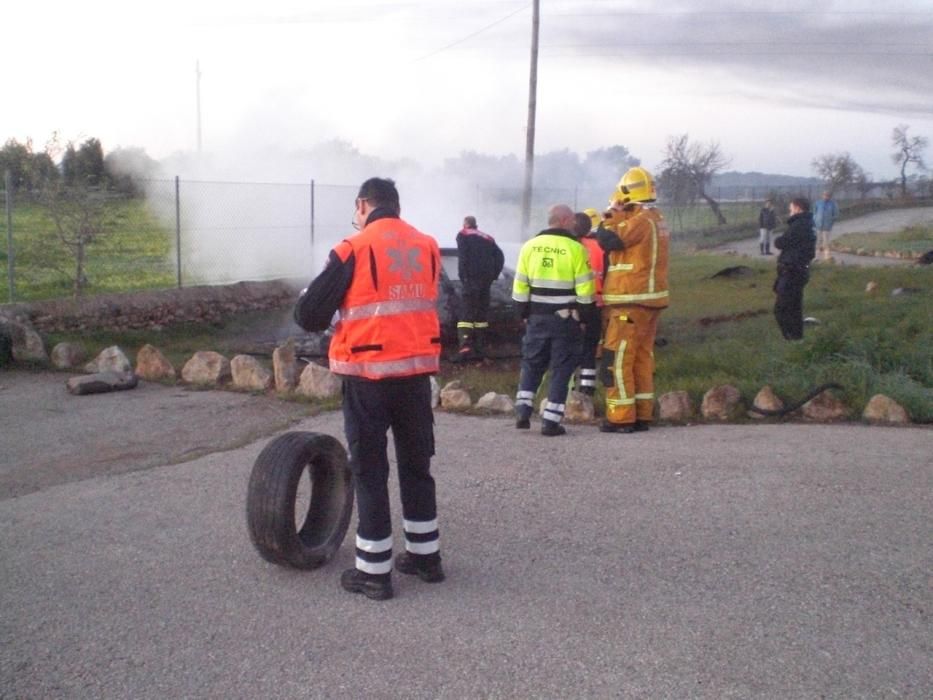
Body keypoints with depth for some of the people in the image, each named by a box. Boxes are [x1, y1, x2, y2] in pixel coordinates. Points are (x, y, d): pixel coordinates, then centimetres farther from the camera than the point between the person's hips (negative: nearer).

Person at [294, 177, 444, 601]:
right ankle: (426, 556, 28)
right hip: (417, 371, 5)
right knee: (416, 464, 17)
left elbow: (308, 316, -8)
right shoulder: (428, 247, 4)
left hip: (369, 375, -4)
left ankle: (374, 571, 12)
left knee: (369, 470, 6)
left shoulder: (354, 250, -10)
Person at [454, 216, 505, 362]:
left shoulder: (463, 235, 8)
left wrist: (463, 276, -7)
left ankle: (466, 345, -27)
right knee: (481, 311, 13)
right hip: (486, 278, 5)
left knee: (467, 311, -10)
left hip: (472, 278, -5)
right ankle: (479, 349, 13)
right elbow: (500, 256, 12)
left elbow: (462, 257, -7)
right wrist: (494, 275, 12)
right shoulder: (488, 238, 23)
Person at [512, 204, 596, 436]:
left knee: (531, 364, 17)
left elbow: (520, 286, 5)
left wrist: (525, 313, 13)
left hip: (537, 316, 4)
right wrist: (583, 317, 0)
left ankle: (523, 411, 8)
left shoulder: (530, 246, 3)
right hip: (566, 319, -3)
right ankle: (551, 421, 3)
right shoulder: (575, 249, -9)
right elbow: (584, 289, -10)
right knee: (561, 369, 4)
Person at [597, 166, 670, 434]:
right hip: (650, 299, 10)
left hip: (631, 303, -10)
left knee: (616, 359, -5)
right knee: (642, 357, 13)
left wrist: (613, 214, -4)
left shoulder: (641, 220, -15)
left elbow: (608, 241, -17)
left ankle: (621, 417, -4)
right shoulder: (656, 219, 15)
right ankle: (642, 414, 17)